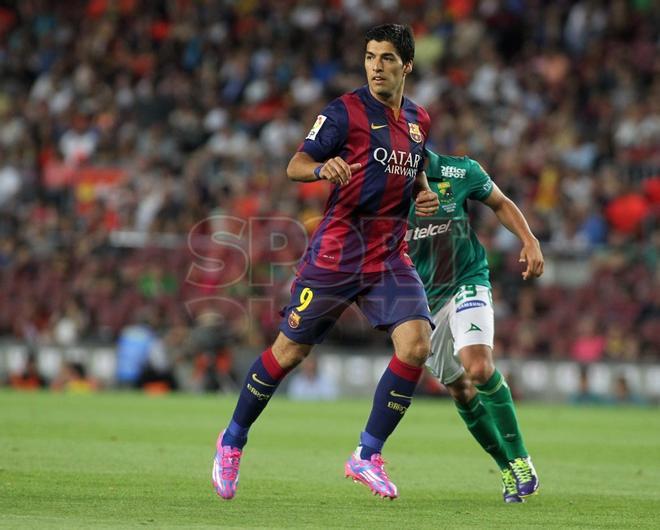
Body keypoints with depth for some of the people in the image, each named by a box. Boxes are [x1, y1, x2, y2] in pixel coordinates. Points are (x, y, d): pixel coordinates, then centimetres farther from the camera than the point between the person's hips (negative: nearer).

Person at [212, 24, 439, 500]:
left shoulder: (419, 121, 12)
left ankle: (367, 456, -3)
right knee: (291, 349, 1)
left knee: (416, 345, -14)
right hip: (337, 252, -5)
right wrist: (323, 167, -33)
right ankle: (232, 442, 22)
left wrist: (425, 194, 7)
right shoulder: (346, 111, -6)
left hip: (391, 256, 5)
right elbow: (295, 166, -10)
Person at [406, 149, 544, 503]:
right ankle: (509, 470, 22)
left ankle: (520, 458, -12)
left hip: (467, 282, -3)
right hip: (421, 298, 3)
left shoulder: (460, 171, -9)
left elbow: (501, 204, 8)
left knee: (479, 368, -26)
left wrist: (530, 241, -4)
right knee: (459, 390, 6)